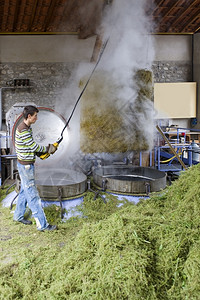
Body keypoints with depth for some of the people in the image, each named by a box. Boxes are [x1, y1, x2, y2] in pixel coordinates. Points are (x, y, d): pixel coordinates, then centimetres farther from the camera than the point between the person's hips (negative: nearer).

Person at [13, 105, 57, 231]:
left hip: (26, 165, 10)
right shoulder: (23, 130, -21)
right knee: (33, 195, -6)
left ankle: (18, 216, 35)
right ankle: (42, 224, -1)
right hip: (25, 166, -10)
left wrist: (40, 153, 3)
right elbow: (33, 146, -18)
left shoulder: (27, 128, 11)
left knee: (25, 191, 20)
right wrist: (48, 149, -5)